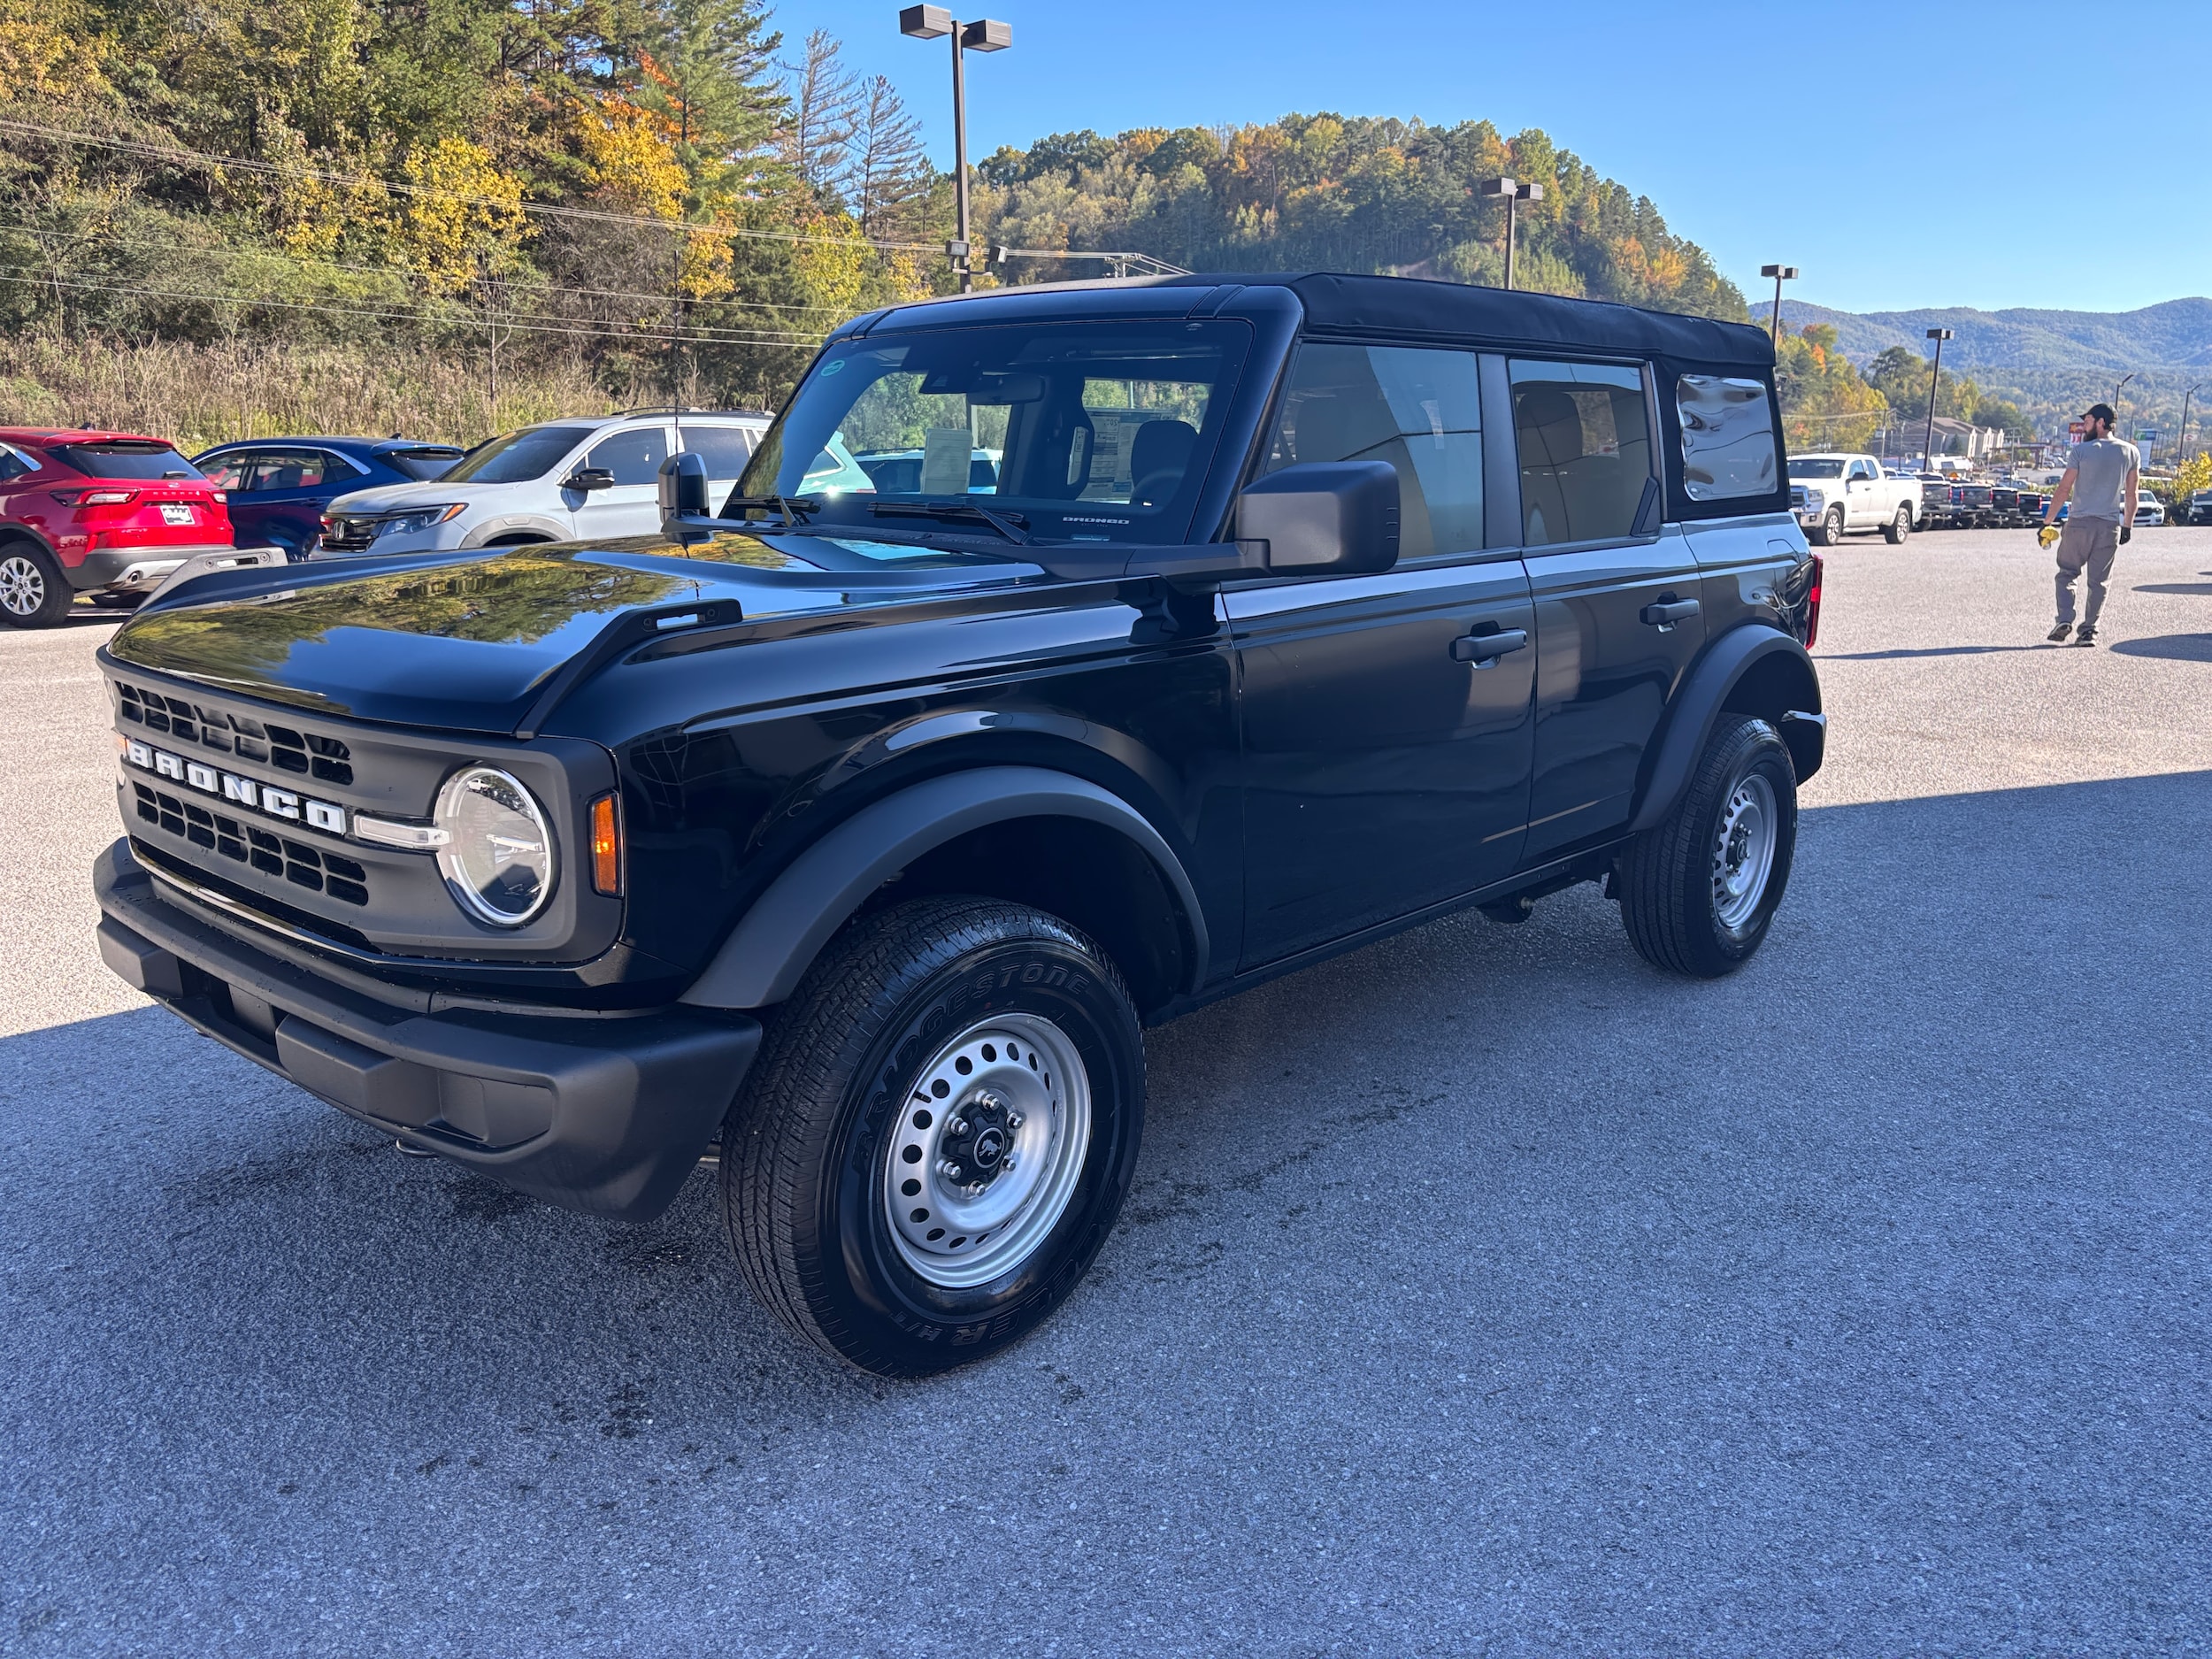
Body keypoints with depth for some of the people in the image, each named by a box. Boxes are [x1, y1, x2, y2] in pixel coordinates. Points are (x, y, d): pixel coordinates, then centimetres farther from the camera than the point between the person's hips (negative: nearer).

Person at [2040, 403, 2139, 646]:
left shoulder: (2082, 450, -5)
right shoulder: (2130, 452, 6)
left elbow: (2064, 490, -6)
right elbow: (2131, 494, 8)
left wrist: (2047, 522, -1)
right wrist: (2127, 526, 17)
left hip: (2079, 523, -3)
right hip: (2110, 526, 3)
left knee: (2066, 573, 7)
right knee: (2099, 581, 8)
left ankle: (2065, 620, -9)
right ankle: (2088, 630, 6)